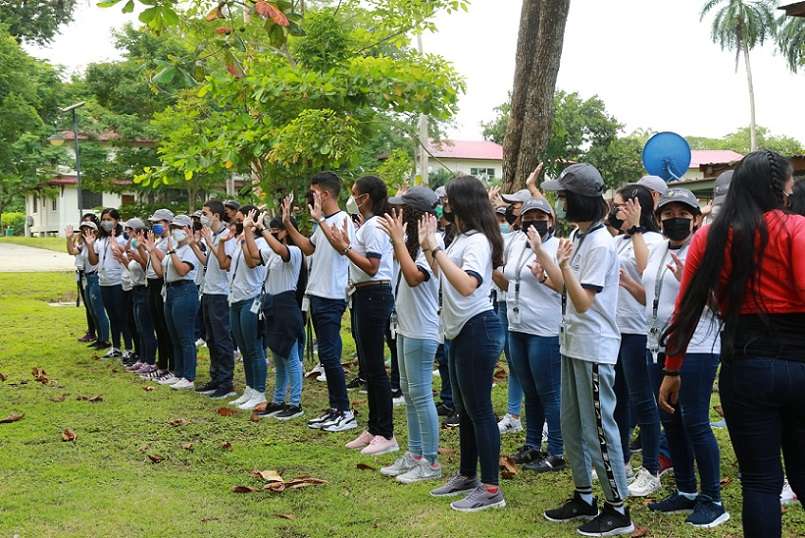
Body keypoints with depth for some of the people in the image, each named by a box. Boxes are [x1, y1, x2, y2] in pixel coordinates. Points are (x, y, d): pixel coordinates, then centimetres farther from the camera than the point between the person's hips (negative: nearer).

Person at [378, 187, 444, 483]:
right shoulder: (412, 239, 10)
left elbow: (414, 277, -31)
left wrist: (398, 239, -30)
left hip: (421, 330, -10)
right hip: (405, 326, 10)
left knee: (420, 395, -5)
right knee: (408, 393, 15)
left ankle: (430, 462, 3)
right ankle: (414, 454, 24)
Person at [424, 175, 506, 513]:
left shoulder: (478, 241, -17)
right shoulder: (462, 238, 12)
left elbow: (467, 285, -32)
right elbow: (443, 274, 21)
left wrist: (437, 249, -28)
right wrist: (427, 246, 13)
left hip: (478, 330, -10)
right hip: (460, 330, 10)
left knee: (479, 409, -5)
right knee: (464, 408, 18)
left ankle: (491, 489, 2)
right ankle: (467, 476, 30)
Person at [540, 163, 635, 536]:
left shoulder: (600, 244, -18)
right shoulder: (577, 237, 11)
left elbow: (583, 302, -21)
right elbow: (562, 287, 15)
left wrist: (564, 266, -28)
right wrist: (541, 253, 8)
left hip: (594, 349, -10)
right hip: (572, 344, 10)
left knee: (598, 428, -4)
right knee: (571, 425, 16)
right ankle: (584, 498, 27)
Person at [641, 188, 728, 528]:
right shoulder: (659, 250, 13)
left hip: (695, 349, -8)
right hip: (659, 347, 8)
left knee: (695, 423, -5)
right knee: (670, 421, 13)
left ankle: (712, 500, 7)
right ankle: (685, 492, 26)